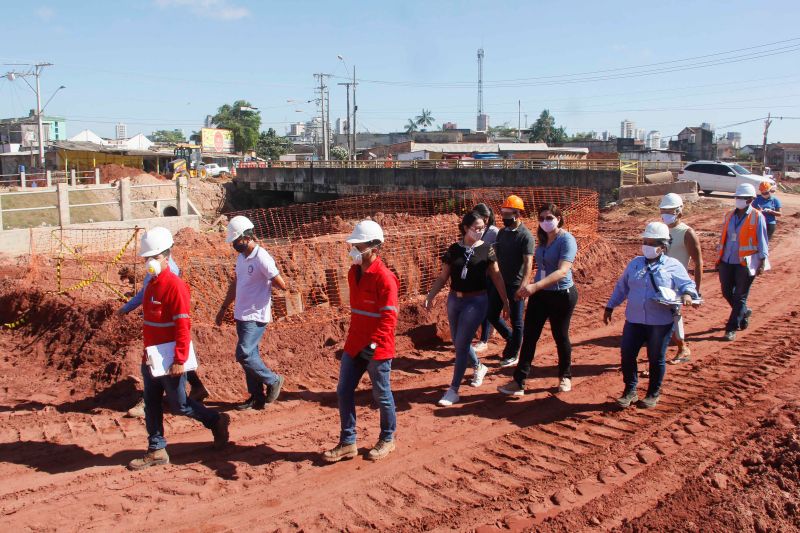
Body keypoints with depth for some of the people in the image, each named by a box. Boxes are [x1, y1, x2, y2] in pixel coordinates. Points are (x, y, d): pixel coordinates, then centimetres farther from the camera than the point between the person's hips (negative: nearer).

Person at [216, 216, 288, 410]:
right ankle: (257, 397, 21)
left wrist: (265, 281, -2)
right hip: (242, 315, 9)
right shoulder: (241, 257, 9)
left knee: (244, 354, -12)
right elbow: (235, 284, 20)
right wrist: (223, 309, 21)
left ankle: (273, 381, 7)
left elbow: (282, 285, -19)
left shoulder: (262, 258, -18)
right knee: (250, 355, 12)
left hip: (256, 317, -9)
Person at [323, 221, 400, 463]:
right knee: (344, 392, 9)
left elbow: (389, 317, -20)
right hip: (354, 345, 8)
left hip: (377, 349, -8)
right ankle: (347, 443, 21)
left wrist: (373, 345, -25)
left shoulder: (385, 278, -18)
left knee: (381, 395, 8)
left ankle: (387, 440, 29)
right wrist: (354, 340, 18)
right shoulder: (354, 273, 7)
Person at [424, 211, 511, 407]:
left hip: (476, 301, -4)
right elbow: (443, 277, 3)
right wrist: (430, 296, -9)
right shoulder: (454, 249, 1)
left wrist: (505, 301, 4)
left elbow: (496, 277, 2)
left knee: (462, 344, -6)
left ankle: (454, 390, 2)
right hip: (454, 300, 4)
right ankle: (479, 367, 43)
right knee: (458, 342, 14)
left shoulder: (486, 249, -4)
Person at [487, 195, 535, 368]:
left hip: (515, 285, -7)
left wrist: (522, 287, -30)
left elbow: (528, 263, -20)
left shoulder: (525, 236, -14)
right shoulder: (502, 232, 7)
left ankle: (512, 355, 20)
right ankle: (512, 339, 35)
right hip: (500, 282, 7)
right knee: (492, 315, 12)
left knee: (516, 321, 5)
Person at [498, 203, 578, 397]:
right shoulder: (543, 239, 6)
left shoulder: (566, 240, -17)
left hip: (561, 295, -6)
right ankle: (519, 382, 4)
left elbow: (562, 271, -30)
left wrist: (535, 286, -39)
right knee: (529, 337, 2)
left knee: (560, 337, 10)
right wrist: (527, 288, 18)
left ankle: (565, 377, 33)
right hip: (540, 294, 6)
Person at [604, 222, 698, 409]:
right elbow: (621, 287, 17)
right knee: (627, 355, 1)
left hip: (661, 322, -3)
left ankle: (653, 394, 25)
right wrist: (610, 307, 16)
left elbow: (688, 284, -1)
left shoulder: (673, 266, -1)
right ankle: (630, 391, 17)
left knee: (656, 359, 7)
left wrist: (688, 294, -25)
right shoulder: (635, 263, 11)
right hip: (634, 320, 4)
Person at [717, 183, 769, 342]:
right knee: (727, 292, 12)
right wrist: (719, 258, 15)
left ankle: (731, 329, 6)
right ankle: (744, 312, 39)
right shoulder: (729, 215, 9)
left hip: (746, 263, -5)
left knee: (740, 297, 1)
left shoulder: (757, 217, -6)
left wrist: (762, 262, -9)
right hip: (727, 261, 5)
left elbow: (762, 240, -5)